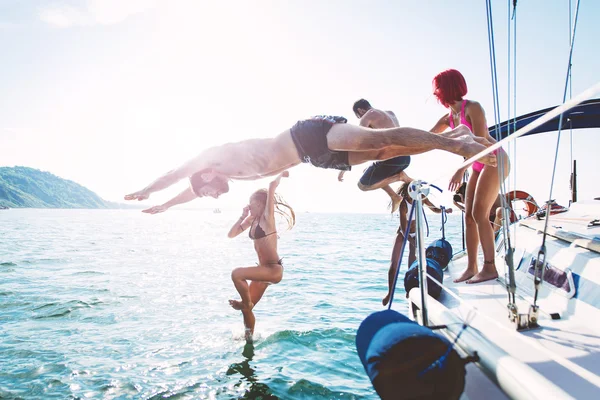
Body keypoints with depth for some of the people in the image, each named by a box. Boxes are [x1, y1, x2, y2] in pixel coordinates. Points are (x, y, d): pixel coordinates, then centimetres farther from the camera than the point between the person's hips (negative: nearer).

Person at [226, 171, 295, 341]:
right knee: (247, 309, 12)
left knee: (236, 274, -26)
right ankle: (249, 339, 29)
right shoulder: (252, 220, 9)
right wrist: (243, 216, 6)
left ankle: (245, 302, -1)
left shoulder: (267, 217, -13)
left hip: (274, 269, -9)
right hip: (264, 269, 9)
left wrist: (281, 174, -7)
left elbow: (272, 186, -23)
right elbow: (231, 234, 12)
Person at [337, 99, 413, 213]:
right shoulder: (390, 114, 25)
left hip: (392, 157, -8)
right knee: (371, 173, 29)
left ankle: (399, 177, -3)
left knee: (362, 185, 8)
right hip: (405, 157, 8)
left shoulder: (367, 116, 4)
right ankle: (394, 196, 13)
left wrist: (343, 168, 1)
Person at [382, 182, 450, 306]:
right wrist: (416, 245, -39)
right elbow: (404, 229, -31)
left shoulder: (421, 199, -16)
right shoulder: (403, 204, -29)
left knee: (412, 263, -3)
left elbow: (435, 209, 2)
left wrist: (444, 210, -21)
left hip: (415, 234, 3)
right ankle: (390, 292, 4)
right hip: (402, 233, -3)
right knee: (394, 263, -7)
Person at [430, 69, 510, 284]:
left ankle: (489, 268, -9)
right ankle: (471, 268, 5)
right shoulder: (448, 118, 9)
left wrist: (461, 170, -29)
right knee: (469, 215, 2)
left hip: (495, 160, -8)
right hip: (479, 166, 8)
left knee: (479, 214, -15)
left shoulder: (473, 108, -13)